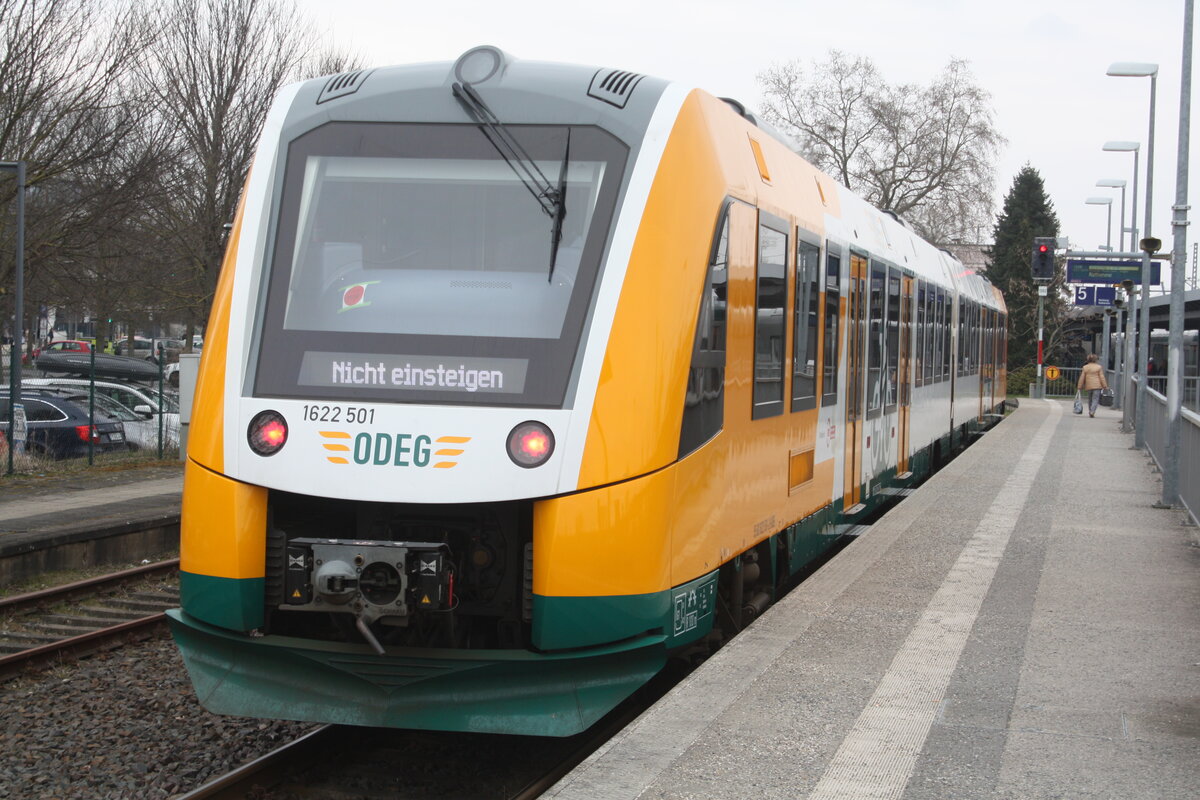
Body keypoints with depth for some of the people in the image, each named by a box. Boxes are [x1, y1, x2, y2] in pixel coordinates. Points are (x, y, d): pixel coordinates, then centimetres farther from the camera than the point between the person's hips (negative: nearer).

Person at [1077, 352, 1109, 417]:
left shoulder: (1085, 367, 5)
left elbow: (1082, 378, 6)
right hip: (1097, 386, -3)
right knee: (1095, 399, -4)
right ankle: (1092, 412, -20)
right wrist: (1105, 386, 2)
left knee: (1090, 399, 17)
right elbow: (1102, 377, -3)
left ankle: (1090, 412, 19)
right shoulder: (1099, 367, -2)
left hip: (1088, 386, 3)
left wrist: (1080, 387, 11)